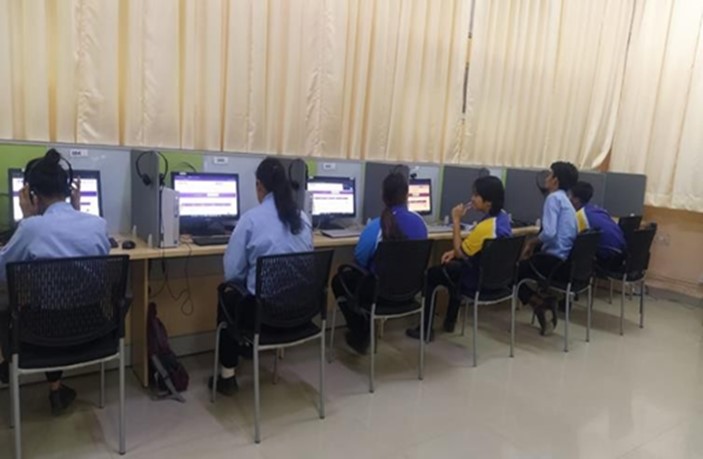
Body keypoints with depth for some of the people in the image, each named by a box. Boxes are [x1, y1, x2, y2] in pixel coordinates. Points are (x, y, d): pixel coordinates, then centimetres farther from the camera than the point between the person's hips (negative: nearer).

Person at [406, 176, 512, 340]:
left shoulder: (485, 227, -30)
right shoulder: (503, 216, -2)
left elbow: (460, 252, -18)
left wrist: (456, 220, -17)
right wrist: (456, 252, 3)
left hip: (480, 283, -9)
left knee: (431, 275, 6)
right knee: (454, 266, 32)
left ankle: (426, 329, 14)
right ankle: (450, 321, 37)